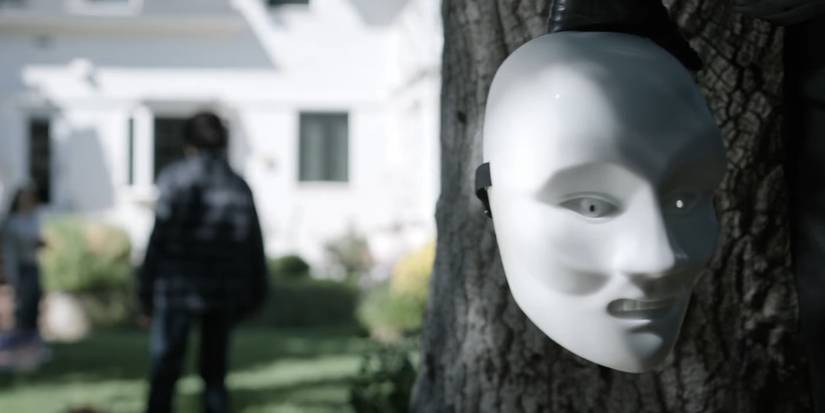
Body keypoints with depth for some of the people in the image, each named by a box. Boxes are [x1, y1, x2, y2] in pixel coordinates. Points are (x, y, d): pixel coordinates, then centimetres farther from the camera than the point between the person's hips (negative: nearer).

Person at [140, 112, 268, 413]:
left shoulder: (175, 179, -4)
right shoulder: (239, 187, 9)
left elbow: (159, 240, -8)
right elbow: (253, 249, 9)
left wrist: (146, 293, -4)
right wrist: (252, 296, 15)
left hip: (179, 287, -4)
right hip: (224, 290, 4)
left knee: (164, 371, -1)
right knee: (214, 371, 12)